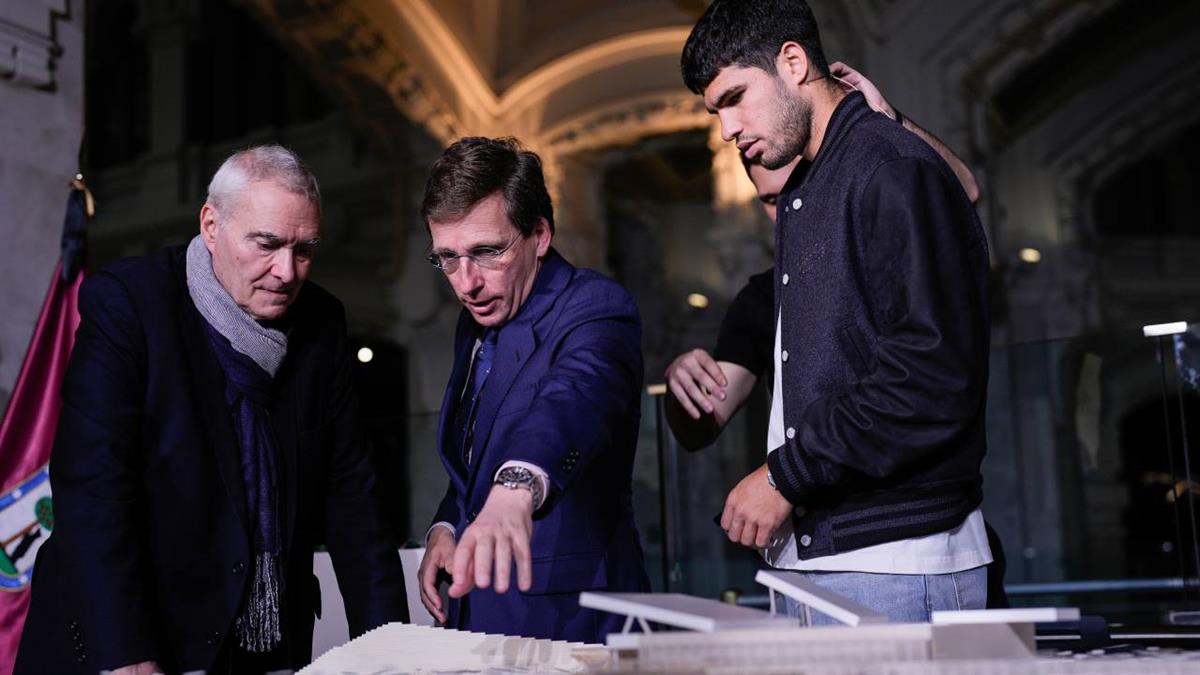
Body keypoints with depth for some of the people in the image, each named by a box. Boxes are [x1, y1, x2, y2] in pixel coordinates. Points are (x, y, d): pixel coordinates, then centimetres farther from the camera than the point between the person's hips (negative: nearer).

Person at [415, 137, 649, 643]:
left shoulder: (596, 308, -17)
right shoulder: (475, 321, 9)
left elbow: (574, 397, -39)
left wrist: (516, 489, -57)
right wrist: (445, 526, 2)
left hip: (567, 619, -7)